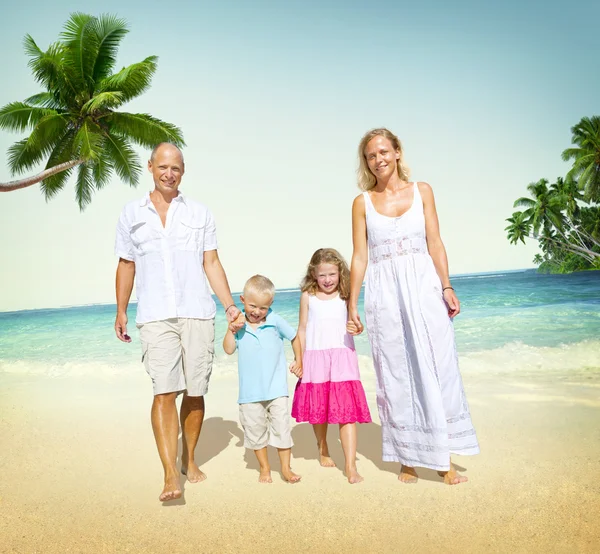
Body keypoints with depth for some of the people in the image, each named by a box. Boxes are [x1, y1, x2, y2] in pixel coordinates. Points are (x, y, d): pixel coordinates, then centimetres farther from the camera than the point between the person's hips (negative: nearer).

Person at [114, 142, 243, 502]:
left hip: (197, 313, 1)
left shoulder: (200, 214, 10)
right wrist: (121, 311, 14)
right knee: (165, 391, -11)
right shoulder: (132, 214, 11)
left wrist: (230, 305, -1)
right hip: (155, 317, -1)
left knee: (195, 392, 6)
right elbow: (126, 265, 16)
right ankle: (171, 474, -8)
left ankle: (189, 459, 25)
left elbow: (212, 263, 7)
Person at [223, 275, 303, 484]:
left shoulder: (275, 320, -5)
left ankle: (286, 468, 18)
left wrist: (298, 361, 10)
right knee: (255, 431, 11)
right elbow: (228, 349, -9)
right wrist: (231, 329, -19)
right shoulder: (239, 324, -3)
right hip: (250, 391, 1)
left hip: (276, 388, -1)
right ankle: (264, 468, 29)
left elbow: (294, 337, 11)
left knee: (281, 426, 1)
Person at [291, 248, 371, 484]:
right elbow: (302, 329, 6)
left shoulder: (345, 295, 4)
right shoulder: (308, 296, 3)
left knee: (347, 410, -7)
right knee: (318, 409, 14)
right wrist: (299, 359, 3)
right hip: (315, 358, 1)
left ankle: (351, 466, -4)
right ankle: (323, 450, 39)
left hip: (342, 358, -1)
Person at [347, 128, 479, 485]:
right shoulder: (362, 203, 6)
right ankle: (408, 458, 17)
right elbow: (360, 257, 5)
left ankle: (443, 457, 12)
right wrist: (352, 305, 2)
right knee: (395, 375, 5)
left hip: (423, 286, 0)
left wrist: (446, 287, -5)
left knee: (436, 368, 0)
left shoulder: (422, 191, 7)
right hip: (384, 294, 0)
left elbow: (435, 244, 4)